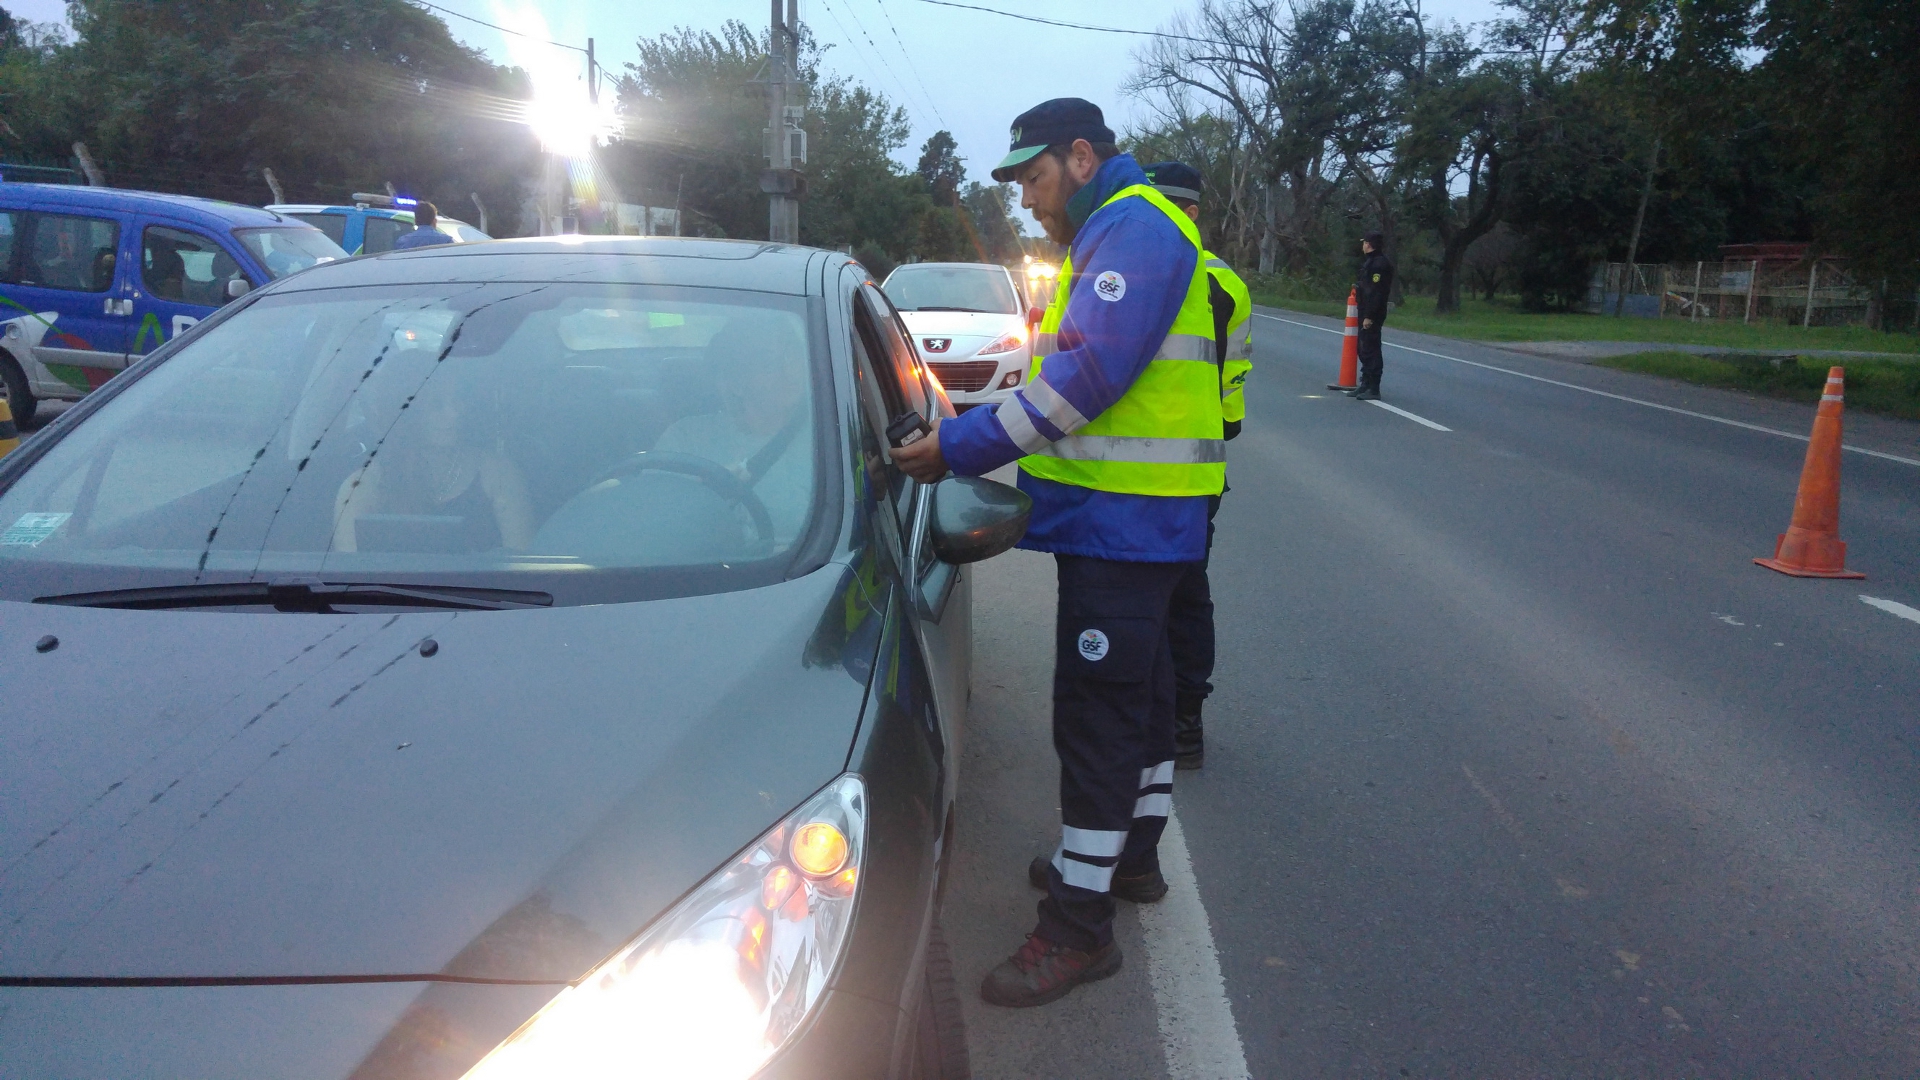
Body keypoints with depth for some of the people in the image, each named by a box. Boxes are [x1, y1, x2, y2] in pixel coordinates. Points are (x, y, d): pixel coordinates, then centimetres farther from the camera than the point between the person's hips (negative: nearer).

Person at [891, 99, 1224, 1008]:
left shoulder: (1135, 227, -14)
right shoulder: (1112, 235, 21)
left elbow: (1086, 375, -25)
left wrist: (960, 446, -22)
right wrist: (970, 441, 13)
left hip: (1123, 520, -11)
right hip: (1131, 518, 11)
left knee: (1097, 710, -7)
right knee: (1137, 687, 20)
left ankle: (1078, 926, 1)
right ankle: (1133, 856, 36)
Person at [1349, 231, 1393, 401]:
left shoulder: (1379, 264, -16)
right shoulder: (1372, 261, 17)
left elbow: (1377, 291, -23)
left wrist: (1369, 316, -25)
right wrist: (1359, 287, 8)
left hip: (1372, 315, -11)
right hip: (1366, 313, 11)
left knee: (1371, 350, -8)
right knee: (1365, 349, 17)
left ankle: (1373, 389, -4)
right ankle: (1366, 385, 26)